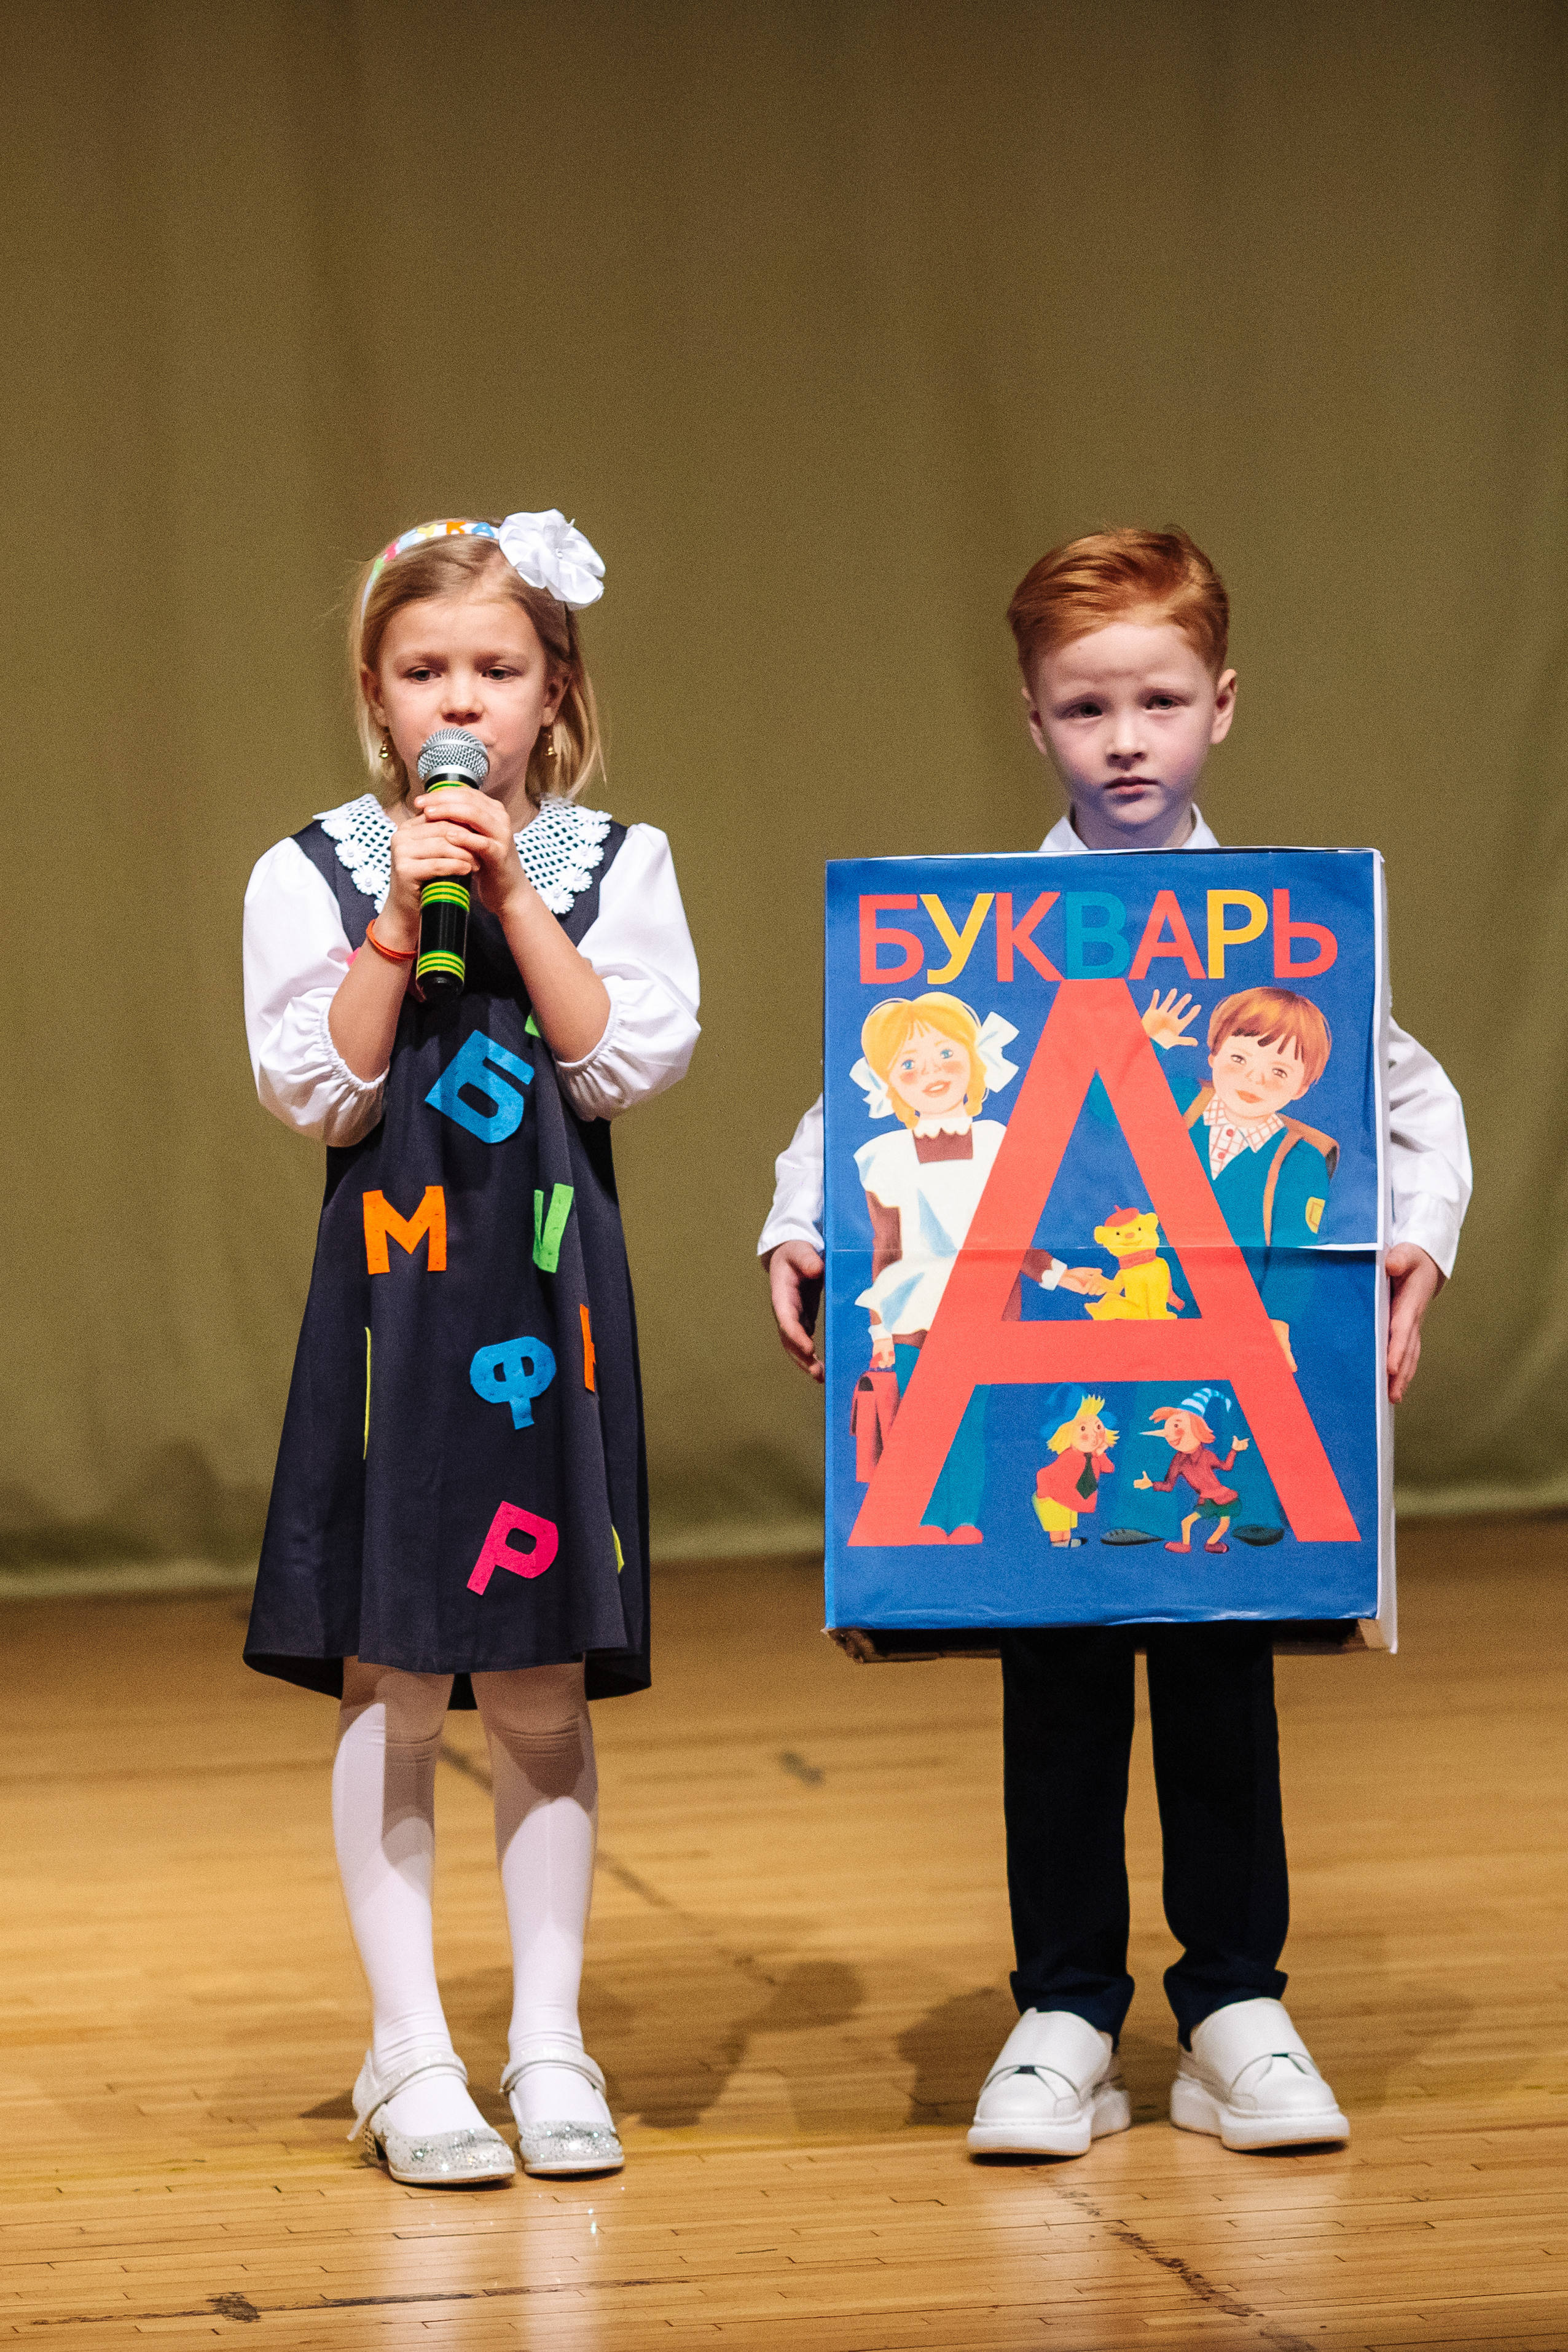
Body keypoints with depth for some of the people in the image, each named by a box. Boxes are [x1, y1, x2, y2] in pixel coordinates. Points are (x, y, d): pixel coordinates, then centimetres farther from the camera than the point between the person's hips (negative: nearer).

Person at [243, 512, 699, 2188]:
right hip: (391, 1288, -1)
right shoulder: (314, 872, 1)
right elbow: (320, 1093, -7)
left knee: (541, 1691, 5)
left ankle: (548, 2043, 14)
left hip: (550, 1288, 1)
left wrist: (514, 897, -11)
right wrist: (402, 917, -14)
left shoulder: (612, 864, 4)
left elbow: (631, 1063, -7)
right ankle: (410, 2053, 9)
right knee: (392, 1690, 1)